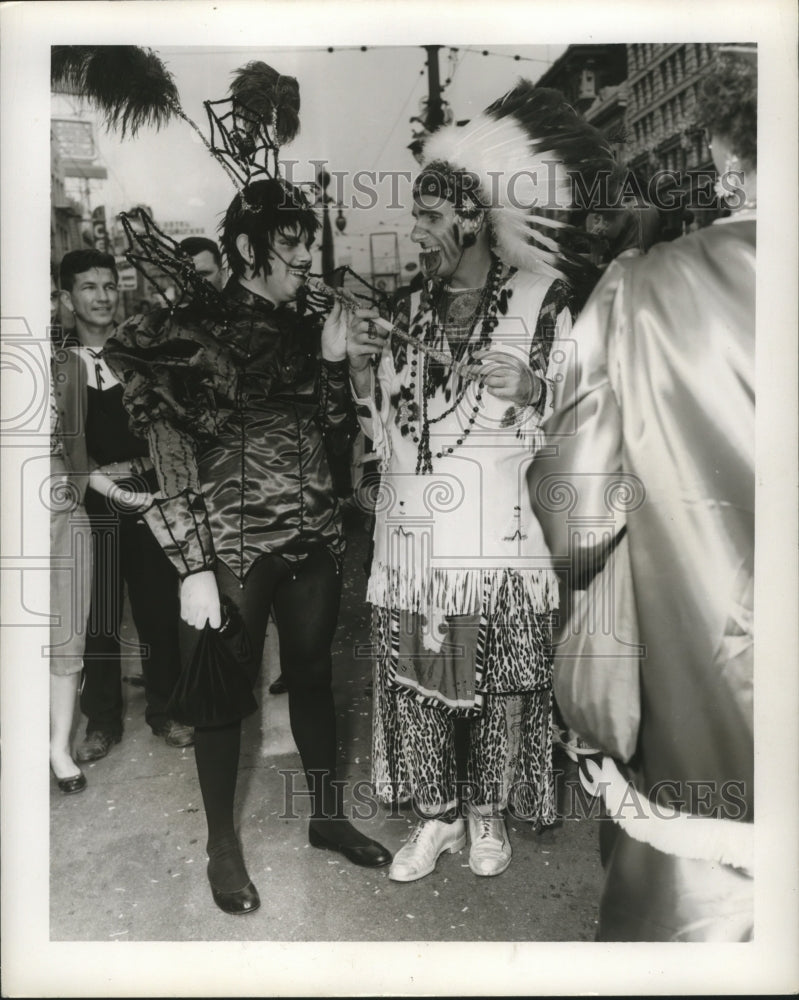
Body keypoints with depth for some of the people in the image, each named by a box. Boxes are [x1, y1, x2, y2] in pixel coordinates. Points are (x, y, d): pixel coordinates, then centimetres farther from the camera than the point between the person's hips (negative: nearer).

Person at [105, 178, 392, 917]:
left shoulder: (303, 330, 9)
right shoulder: (190, 334, -6)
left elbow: (336, 439, 10)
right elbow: (174, 460, -10)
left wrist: (333, 362, -2)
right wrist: (194, 567, -13)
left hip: (315, 539, 5)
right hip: (232, 547, -5)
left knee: (313, 675, 16)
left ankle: (328, 816, 37)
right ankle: (223, 844, 30)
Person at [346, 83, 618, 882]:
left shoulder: (542, 300, -1)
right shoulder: (409, 312, 12)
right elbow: (379, 427, 14)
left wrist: (528, 389, -20)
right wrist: (360, 366, -3)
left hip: (500, 539, -3)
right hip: (414, 537, 4)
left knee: (502, 680, 6)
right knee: (414, 675, 7)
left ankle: (487, 814, 29)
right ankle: (436, 814, 28)